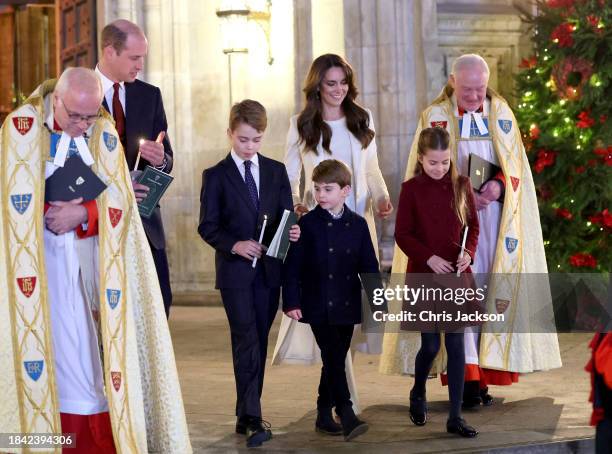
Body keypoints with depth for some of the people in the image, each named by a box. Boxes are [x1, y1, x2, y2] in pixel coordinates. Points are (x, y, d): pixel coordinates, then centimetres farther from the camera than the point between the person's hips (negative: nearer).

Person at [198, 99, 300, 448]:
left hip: (269, 270, 4)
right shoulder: (216, 176, 0)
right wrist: (234, 245, -19)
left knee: (259, 343, 9)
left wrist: (293, 232, -13)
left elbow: (287, 217, 9)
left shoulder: (276, 171, 10)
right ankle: (253, 419, -12)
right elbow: (207, 226, -4)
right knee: (247, 343, -10)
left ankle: (246, 413, 20)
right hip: (235, 271, -4)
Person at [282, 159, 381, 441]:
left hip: (347, 306, 4)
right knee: (334, 360, -12)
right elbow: (293, 266, -5)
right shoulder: (307, 224, -4)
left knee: (335, 361, 10)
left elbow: (369, 266, 7)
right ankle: (347, 417, -15)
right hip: (318, 306, -4)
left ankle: (324, 415, 21)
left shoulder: (358, 224, 5)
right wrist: (291, 302, -11)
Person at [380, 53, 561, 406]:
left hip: (494, 218, 3)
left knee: (491, 288, 0)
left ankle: (483, 373, 5)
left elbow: (515, 162, 8)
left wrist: (499, 185, -14)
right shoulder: (435, 117, 2)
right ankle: (465, 376, -13)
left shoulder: (501, 112, 9)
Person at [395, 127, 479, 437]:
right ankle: (418, 394, 32)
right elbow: (402, 234, -4)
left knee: (456, 344, 0)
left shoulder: (461, 185, 1)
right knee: (430, 345, 2)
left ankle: (455, 417, 5)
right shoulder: (411, 189, -5)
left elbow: (473, 225, 7)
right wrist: (429, 258, -16)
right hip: (424, 276, -2)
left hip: (457, 276, 2)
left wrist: (469, 252, -11)